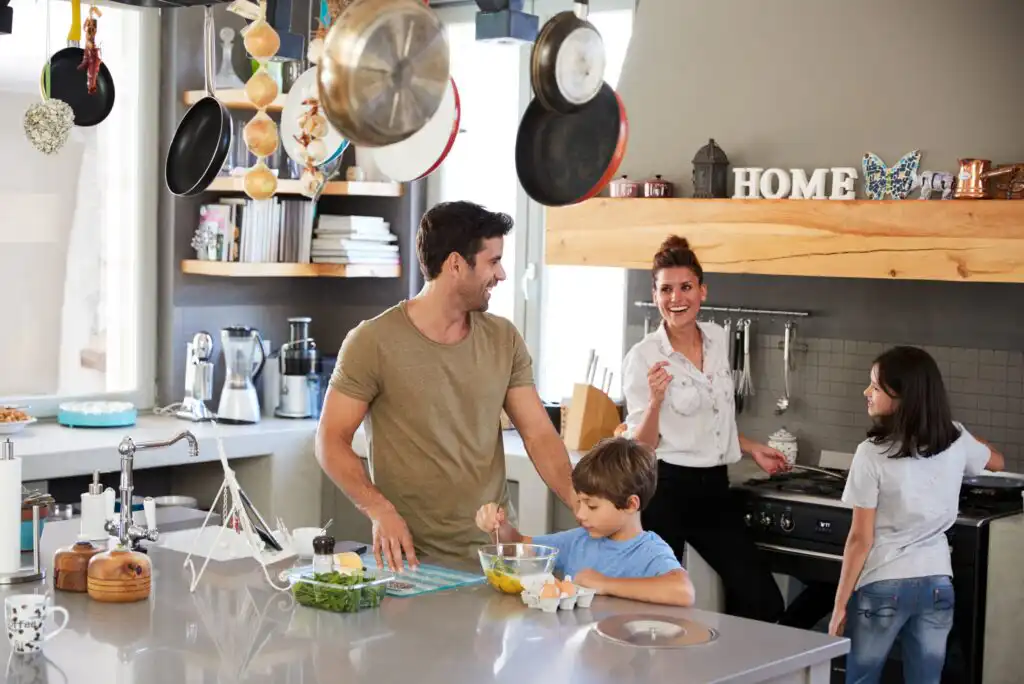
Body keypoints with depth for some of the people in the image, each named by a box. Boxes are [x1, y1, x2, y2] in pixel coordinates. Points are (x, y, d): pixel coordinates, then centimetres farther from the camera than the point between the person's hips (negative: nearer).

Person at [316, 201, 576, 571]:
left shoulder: (503, 339, 4)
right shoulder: (373, 342, -10)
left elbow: (540, 436, 1)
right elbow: (332, 441, -7)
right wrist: (380, 510, -23)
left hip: (496, 548, 4)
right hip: (413, 557, -4)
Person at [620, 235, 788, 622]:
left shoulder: (718, 340, 7)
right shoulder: (643, 357, -10)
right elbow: (641, 445, -12)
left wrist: (751, 448, 21)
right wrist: (656, 400, -27)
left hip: (713, 488, 6)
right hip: (665, 490, -6)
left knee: (763, 602, 2)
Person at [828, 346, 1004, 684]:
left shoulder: (872, 454, -17)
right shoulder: (957, 441, -3)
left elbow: (861, 539, -13)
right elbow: (996, 462, 22)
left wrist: (840, 603, -4)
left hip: (883, 586, -4)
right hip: (937, 584, 5)